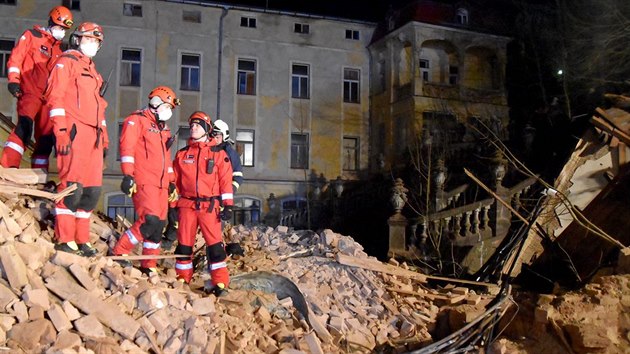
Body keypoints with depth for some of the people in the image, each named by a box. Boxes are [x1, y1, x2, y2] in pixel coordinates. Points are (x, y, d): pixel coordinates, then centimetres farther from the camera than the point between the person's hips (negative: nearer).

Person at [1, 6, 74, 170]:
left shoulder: (59, 48, 21)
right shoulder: (32, 35, 5)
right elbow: (16, 58, -3)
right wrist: (13, 81, -14)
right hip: (30, 92, -7)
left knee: (46, 137, 5)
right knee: (25, 126, -26)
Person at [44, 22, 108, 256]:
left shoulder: (92, 70, 27)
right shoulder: (66, 62, 3)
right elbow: (55, 97, -7)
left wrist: (103, 136, 21)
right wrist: (61, 132, -16)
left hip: (93, 135, 8)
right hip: (75, 132, -8)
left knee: (92, 189, 5)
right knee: (73, 185, -11)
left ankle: (82, 239, 11)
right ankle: (65, 240, -6)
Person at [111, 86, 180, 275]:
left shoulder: (164, 129, 25)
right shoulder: (137, 120, 0)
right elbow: (127, 148, -11)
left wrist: (171, 182, 21)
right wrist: (128, 175, -21)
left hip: (161, 184, 8)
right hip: (143, 182, -8)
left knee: (159, 225, 4)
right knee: (150, 220, -20)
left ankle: (149, 266, 12)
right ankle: (119, 252, -6)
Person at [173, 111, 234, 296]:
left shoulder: (218, 153, 5)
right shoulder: (182, 154, 12)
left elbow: (226, 181, 1)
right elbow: (175, 182, 14)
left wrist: (228, 206, -5)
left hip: (209, 206, -3)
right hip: (187, 204, 3)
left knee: (215, 243, -6)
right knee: (184, 243, 6)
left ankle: (220, 282, 0)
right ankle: (183, 279, 18)